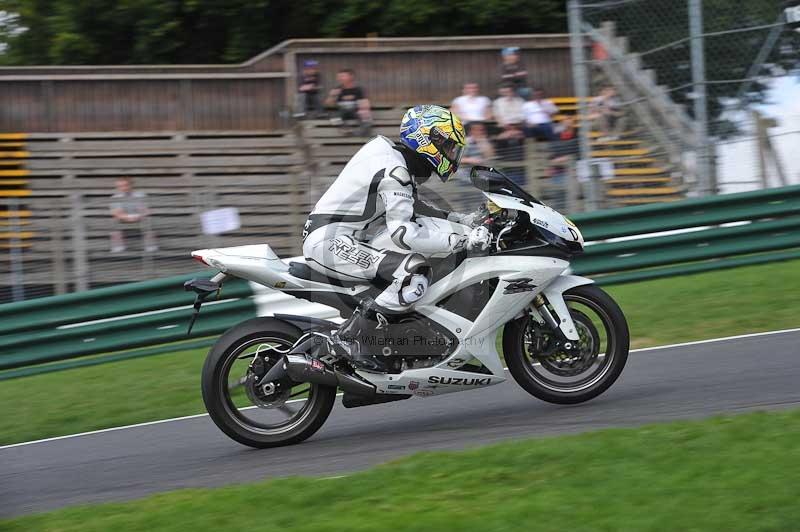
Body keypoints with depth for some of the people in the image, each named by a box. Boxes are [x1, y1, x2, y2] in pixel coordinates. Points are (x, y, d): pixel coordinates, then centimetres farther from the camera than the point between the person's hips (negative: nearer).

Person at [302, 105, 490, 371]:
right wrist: (462, 240, -24)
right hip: (331, 242, -11)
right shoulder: (394, 171, -17)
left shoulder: (393, 157, 15)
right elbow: (402, 232, -24)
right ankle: (348, 337, -20)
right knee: (415, 274, -25)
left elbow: (412, 210, 25)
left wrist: (464, 221, 14)